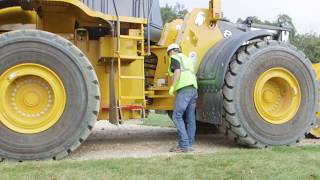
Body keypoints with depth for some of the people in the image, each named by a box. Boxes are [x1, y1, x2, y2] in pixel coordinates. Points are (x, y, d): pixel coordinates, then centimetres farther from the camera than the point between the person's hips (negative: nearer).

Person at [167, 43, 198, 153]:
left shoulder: (174, 58, 5)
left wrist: (172, 87, -15)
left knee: (177, 116, -9)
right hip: (194, 89, 9)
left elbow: (177, 71, -13)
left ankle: (184, 145, -14)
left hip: (184, 89, -9)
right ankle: (189, 145, 10)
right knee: (190, 118, 8)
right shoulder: (187, 59, 30)